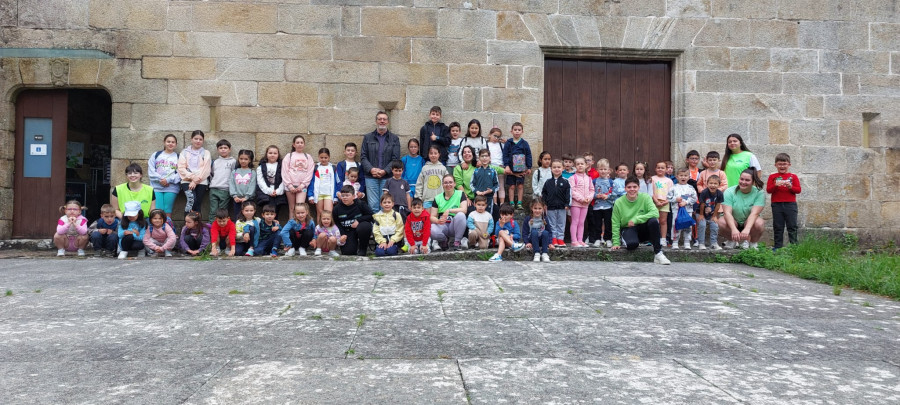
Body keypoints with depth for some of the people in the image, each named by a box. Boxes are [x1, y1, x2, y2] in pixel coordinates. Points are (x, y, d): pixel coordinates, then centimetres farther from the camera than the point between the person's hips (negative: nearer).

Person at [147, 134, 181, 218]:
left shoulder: (178, 157, 11)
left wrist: (168, 180, -14)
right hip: (156, 187, 1)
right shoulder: (156, 155, 15)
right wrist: (160, 179, -9)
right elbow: (151, 171, 6)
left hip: (171, 188, -1)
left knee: (168, 211, -2)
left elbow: (180, 173, -1)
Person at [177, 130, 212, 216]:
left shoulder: (206, 153, 12)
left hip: (201, 182, 1)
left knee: (197, 205, -4)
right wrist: (192, 177, -11)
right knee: (191, 199, -24)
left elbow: (205, 169, 0)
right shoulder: (184, 152, 13)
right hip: (187, 181, -1)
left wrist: (195, 180, -9)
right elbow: (181, 168, 3)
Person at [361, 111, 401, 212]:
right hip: (371, 177, 1)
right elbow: (363, 157, 7)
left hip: (387, 177, 0)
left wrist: (384, 171, -12)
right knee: (373, 205, -3)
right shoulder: (367, 138, 12)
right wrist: (371, 169, -10)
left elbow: (396, 159, 1)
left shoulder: (394, 139, 9)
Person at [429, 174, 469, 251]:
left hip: (455, 225, -1)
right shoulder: (437, 198, 9)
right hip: (442, 225, 1)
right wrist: (438, 221, -21)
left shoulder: (460, 194, 4)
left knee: (461, 215, -33)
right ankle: (445, 240, 1)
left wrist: (449, 210, -25)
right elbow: (432, 217, 3)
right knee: (432, 230, -33)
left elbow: (464, 210, -12)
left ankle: (457, 242, -19)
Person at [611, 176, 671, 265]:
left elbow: (655, 213, -22)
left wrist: (636, 219, -28)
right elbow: (615, 224, -3)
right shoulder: (618, 203, -7)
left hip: (643, 229, 1)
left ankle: (658, 253, -23)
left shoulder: (645, 197, -8)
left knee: (653, 220, -31)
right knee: (632, 244, -35)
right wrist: (616, 243, -9)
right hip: (628, 229, -1)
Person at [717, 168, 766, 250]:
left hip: (750, 222, 0)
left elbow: (754, 213, -25)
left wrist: (747, 229, -42)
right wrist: (734, 229, -39)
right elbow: (727, 212, -23)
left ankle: (753, 243, 0)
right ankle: (732, 240, 1)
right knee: (721, 222, -32)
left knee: (759, 223, -34)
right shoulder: (729, 192, -12)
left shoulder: (759, 193, -12)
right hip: (733, 222, 0)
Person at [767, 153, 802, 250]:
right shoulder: (772, 176, 6)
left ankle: (794, 245, 7)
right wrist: (775, 185, -19)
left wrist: (790, 186, -17)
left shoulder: (793, 176, 7)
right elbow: (768, 190, -2)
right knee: (778, 227, 6)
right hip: (777, 205, 0)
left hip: (790, 204, 0)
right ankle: (778, 245, 12)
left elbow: (798, 190, 1)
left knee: (792, 226, 1)